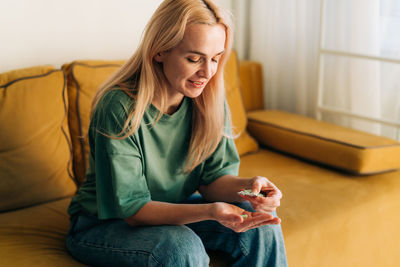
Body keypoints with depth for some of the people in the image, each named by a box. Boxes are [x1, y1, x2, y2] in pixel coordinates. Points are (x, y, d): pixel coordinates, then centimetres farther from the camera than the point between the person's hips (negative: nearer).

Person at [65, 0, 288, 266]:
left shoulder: (209, 100, -10)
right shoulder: (120, 107, -28)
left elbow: (213, 179, -7)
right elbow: (132, 208, -25)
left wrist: (248, 186, -30)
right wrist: (209, 211, -40)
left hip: (173, 208, 5)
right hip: (103, 224, -5)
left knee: (262, 227, -14)